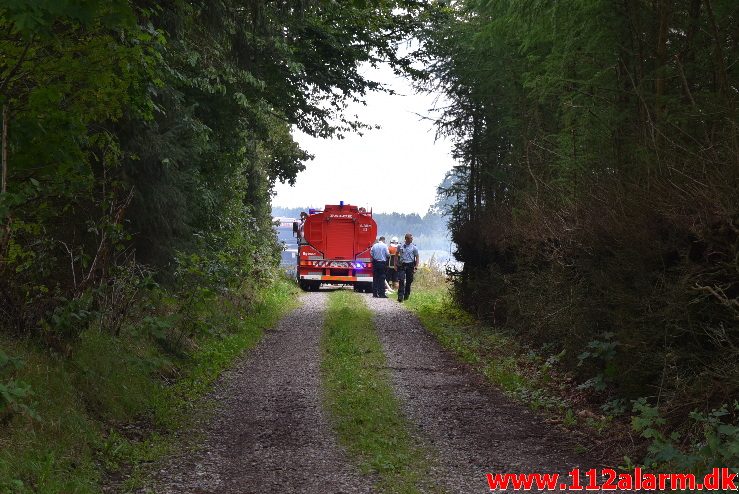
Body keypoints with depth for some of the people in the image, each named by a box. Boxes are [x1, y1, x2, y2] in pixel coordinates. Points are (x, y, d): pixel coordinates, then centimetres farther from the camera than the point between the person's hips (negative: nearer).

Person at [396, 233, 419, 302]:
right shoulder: (400, 246, 5)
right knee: (401, 281, -10)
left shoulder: (414, 247, 1)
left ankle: (406, 296, 19)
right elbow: (397, 255, 18)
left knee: (409, 281, 5)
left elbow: (417, 257, 2)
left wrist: (416, 267, -6)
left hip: (410, 265, 0)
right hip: (402, 265, 0)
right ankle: (400, 296, -14)